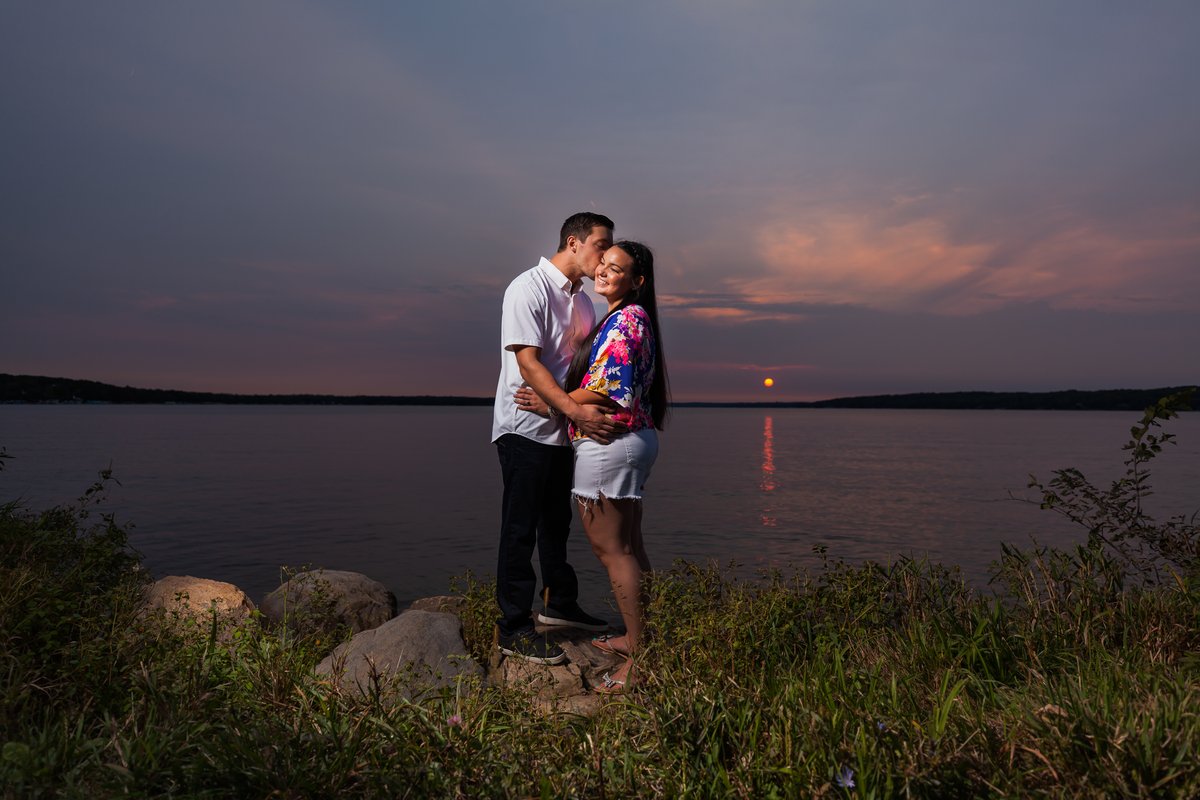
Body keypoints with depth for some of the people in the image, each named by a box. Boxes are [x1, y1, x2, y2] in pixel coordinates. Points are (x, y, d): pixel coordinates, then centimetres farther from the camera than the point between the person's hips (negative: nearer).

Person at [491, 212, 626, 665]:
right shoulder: (529, 288, -13)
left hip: (560, 429, 8)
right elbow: (527, 362, -21)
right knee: (521, 528, -2)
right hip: (525, 427, -8)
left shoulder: (582, 300, 13)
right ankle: (513, 628, 9)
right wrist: (576, 411, -29)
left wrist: (610, 407, 2)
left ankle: (559, 605, 35)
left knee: (557, 522, 19)